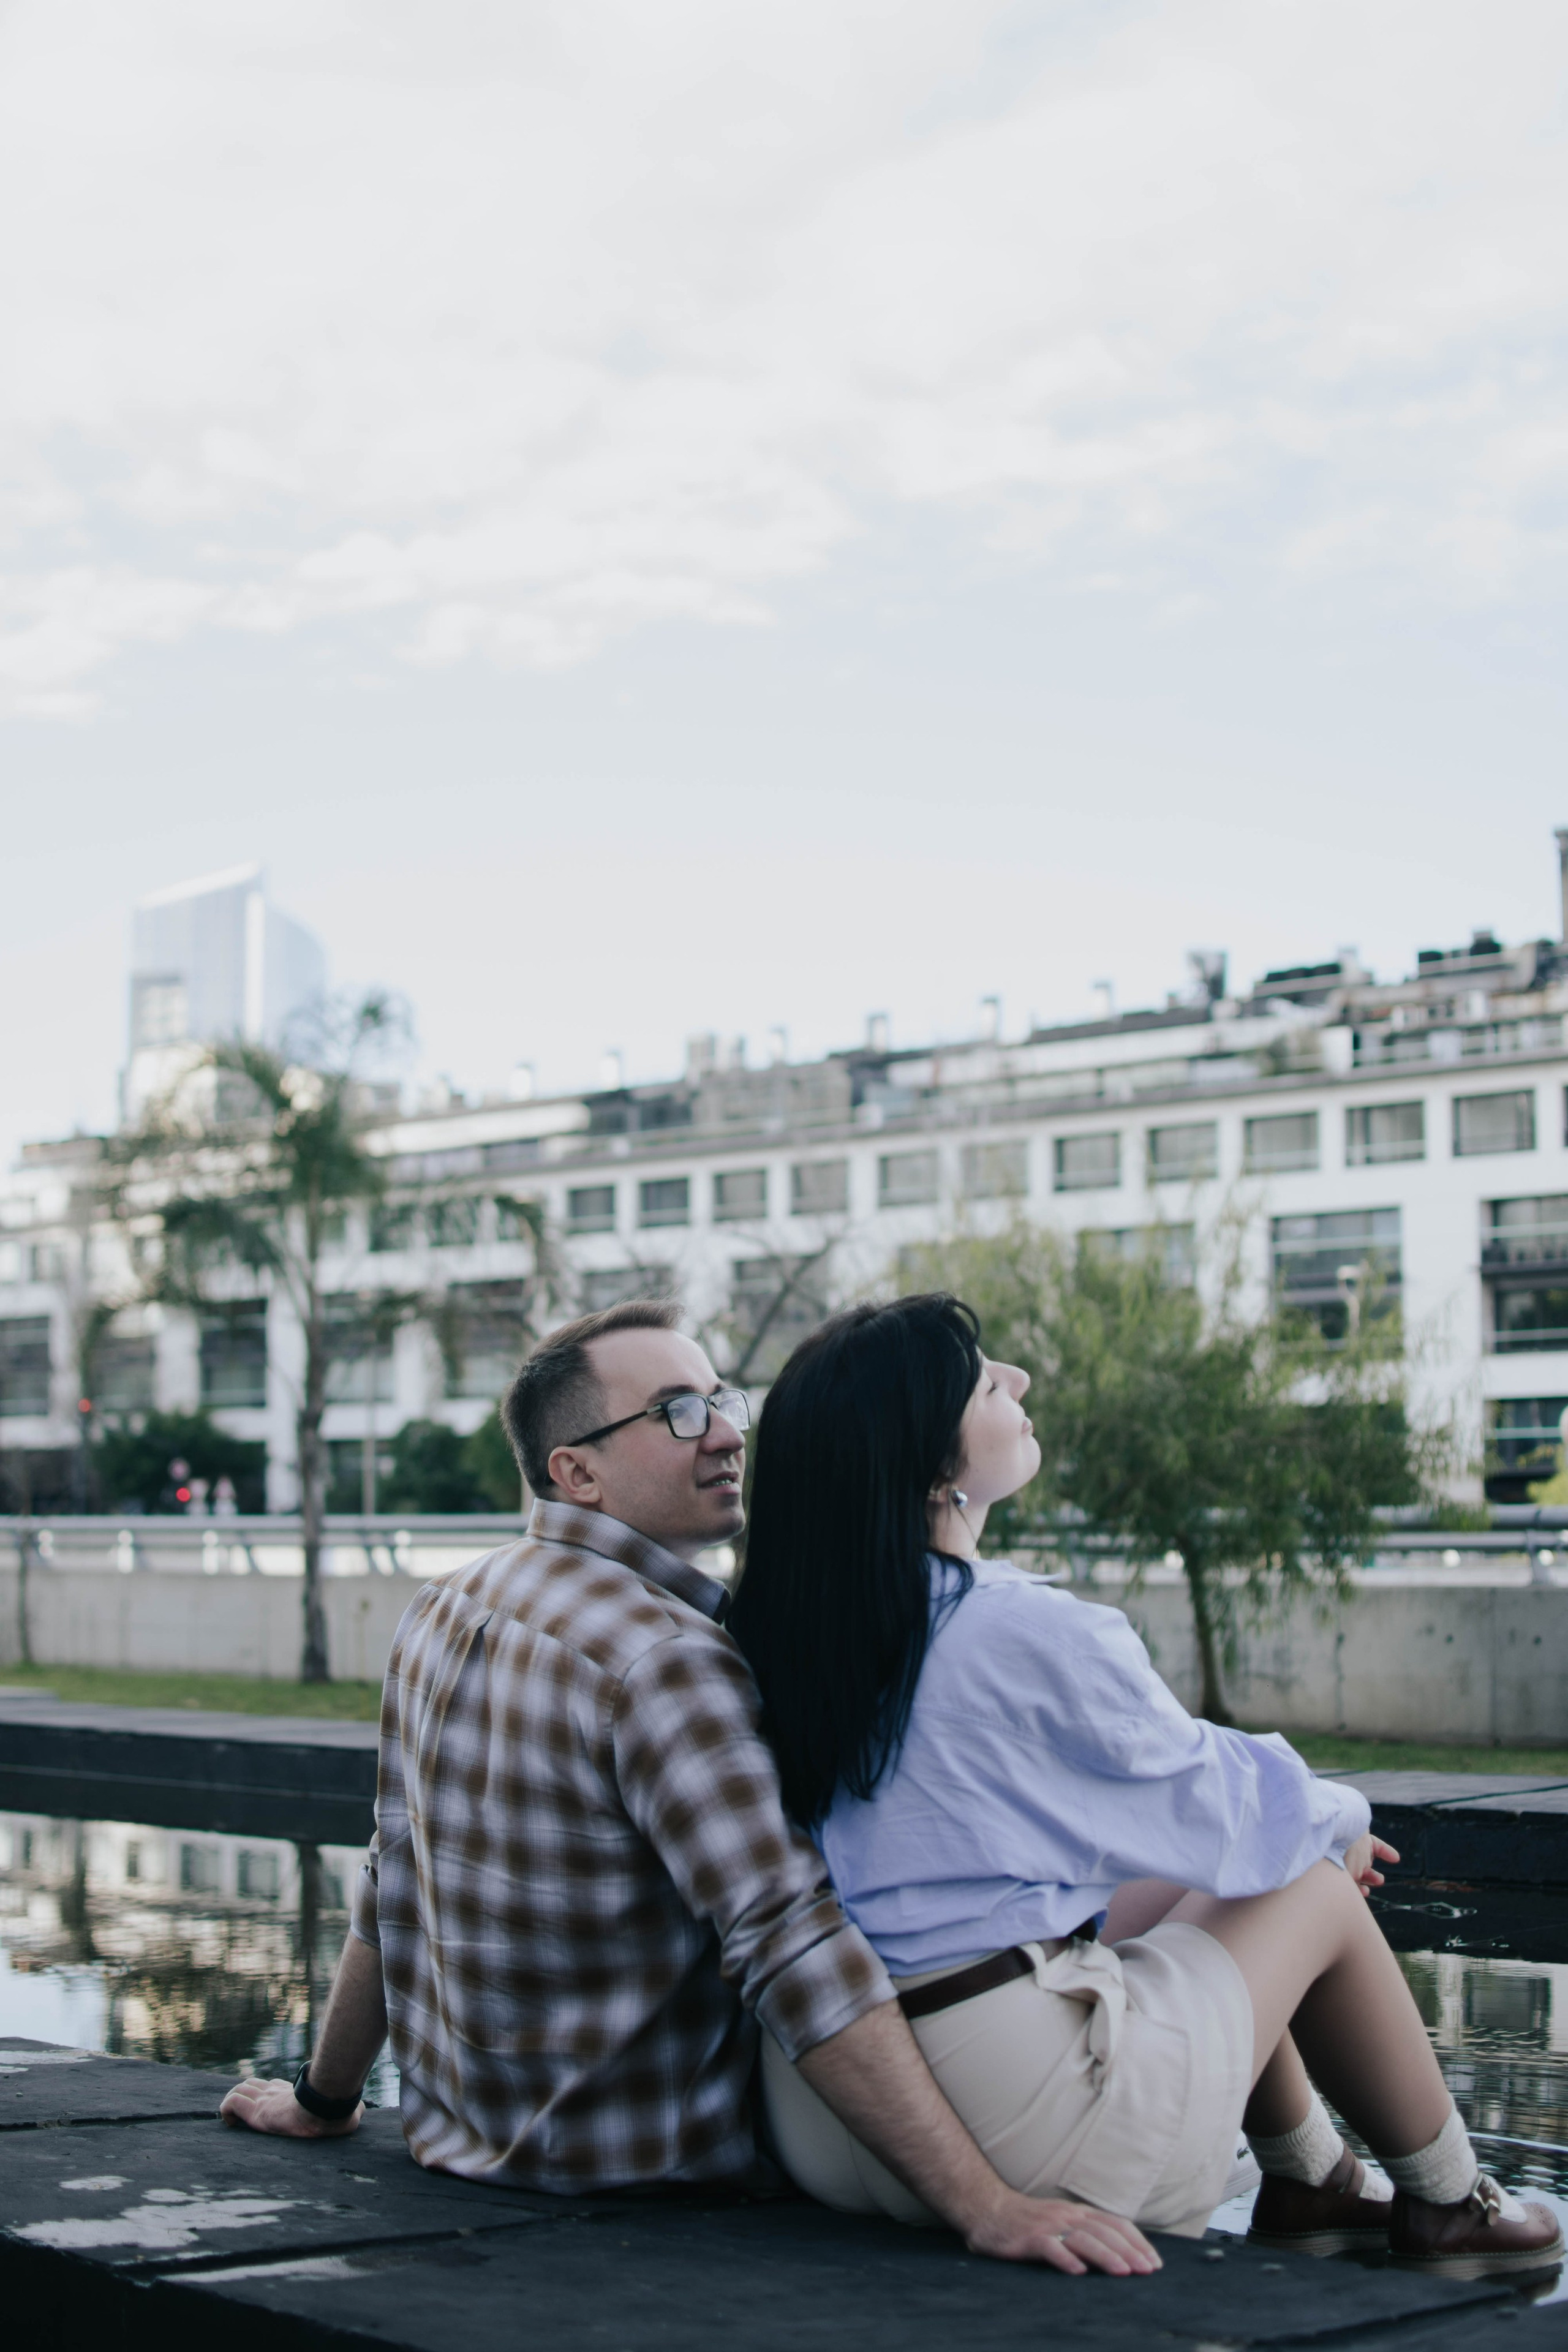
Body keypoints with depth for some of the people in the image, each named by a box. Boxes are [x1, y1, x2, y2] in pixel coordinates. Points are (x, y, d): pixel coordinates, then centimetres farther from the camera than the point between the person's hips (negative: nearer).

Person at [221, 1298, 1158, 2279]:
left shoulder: (440, 1612, 3)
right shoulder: (665, 1657, -23)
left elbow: (391, 1893, 12)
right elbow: (792, 1944, -31)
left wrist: (323, 2099, 25)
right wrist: (988, 2206, -33)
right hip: (643, 2170, -9)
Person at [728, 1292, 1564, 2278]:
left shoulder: (792, 1623, 4)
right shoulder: (1029, 1636, -21)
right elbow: (1218, 1804, -6)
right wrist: (1341, 1819, 18)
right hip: (1012, 2132, -8)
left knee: (1182, 1884, 25)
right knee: (1318, 1889, 12)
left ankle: (1309, 2182, 40)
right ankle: (1447, 2204, 31)